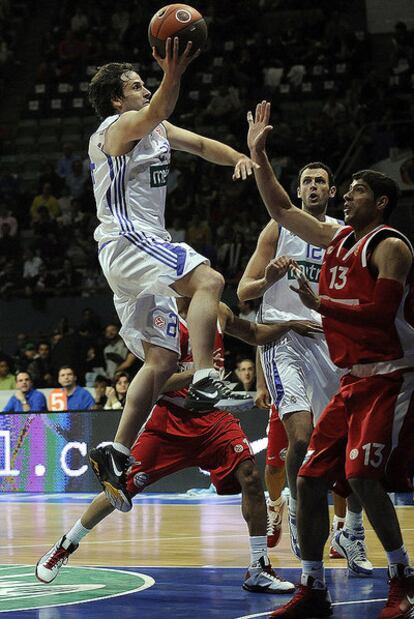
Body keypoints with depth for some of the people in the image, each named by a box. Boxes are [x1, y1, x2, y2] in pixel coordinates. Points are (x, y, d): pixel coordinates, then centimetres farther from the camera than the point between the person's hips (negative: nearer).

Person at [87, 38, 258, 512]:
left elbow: (200, 144, 15)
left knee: (161, 360, 7)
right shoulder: (122, 125, -6)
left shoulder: (155, 129, 23)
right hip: (126, 241, -10)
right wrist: (173, 76, -49)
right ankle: (206, 383, -38)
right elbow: (157, 113, -29)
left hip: (143, 250, 10)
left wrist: (237, 157, -7)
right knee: (207, 279, -30)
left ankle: (116, 454, 6)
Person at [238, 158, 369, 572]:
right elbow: (243, 291, 0)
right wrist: (268, 279, -20)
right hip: (283, 336, -4)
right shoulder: (279, 228, 3)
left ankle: (353, 536, 13)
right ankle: (295, 509, 7)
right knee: (301, 437, -20)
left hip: (328, 339, 4)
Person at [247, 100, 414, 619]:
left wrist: (321, 304, -15)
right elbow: (281, 210, 23)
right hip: (352, 380, 8)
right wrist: (257, 156, 17)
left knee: (362, 475, -19)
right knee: (310, 478, 2)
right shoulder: (337, 238, 15)